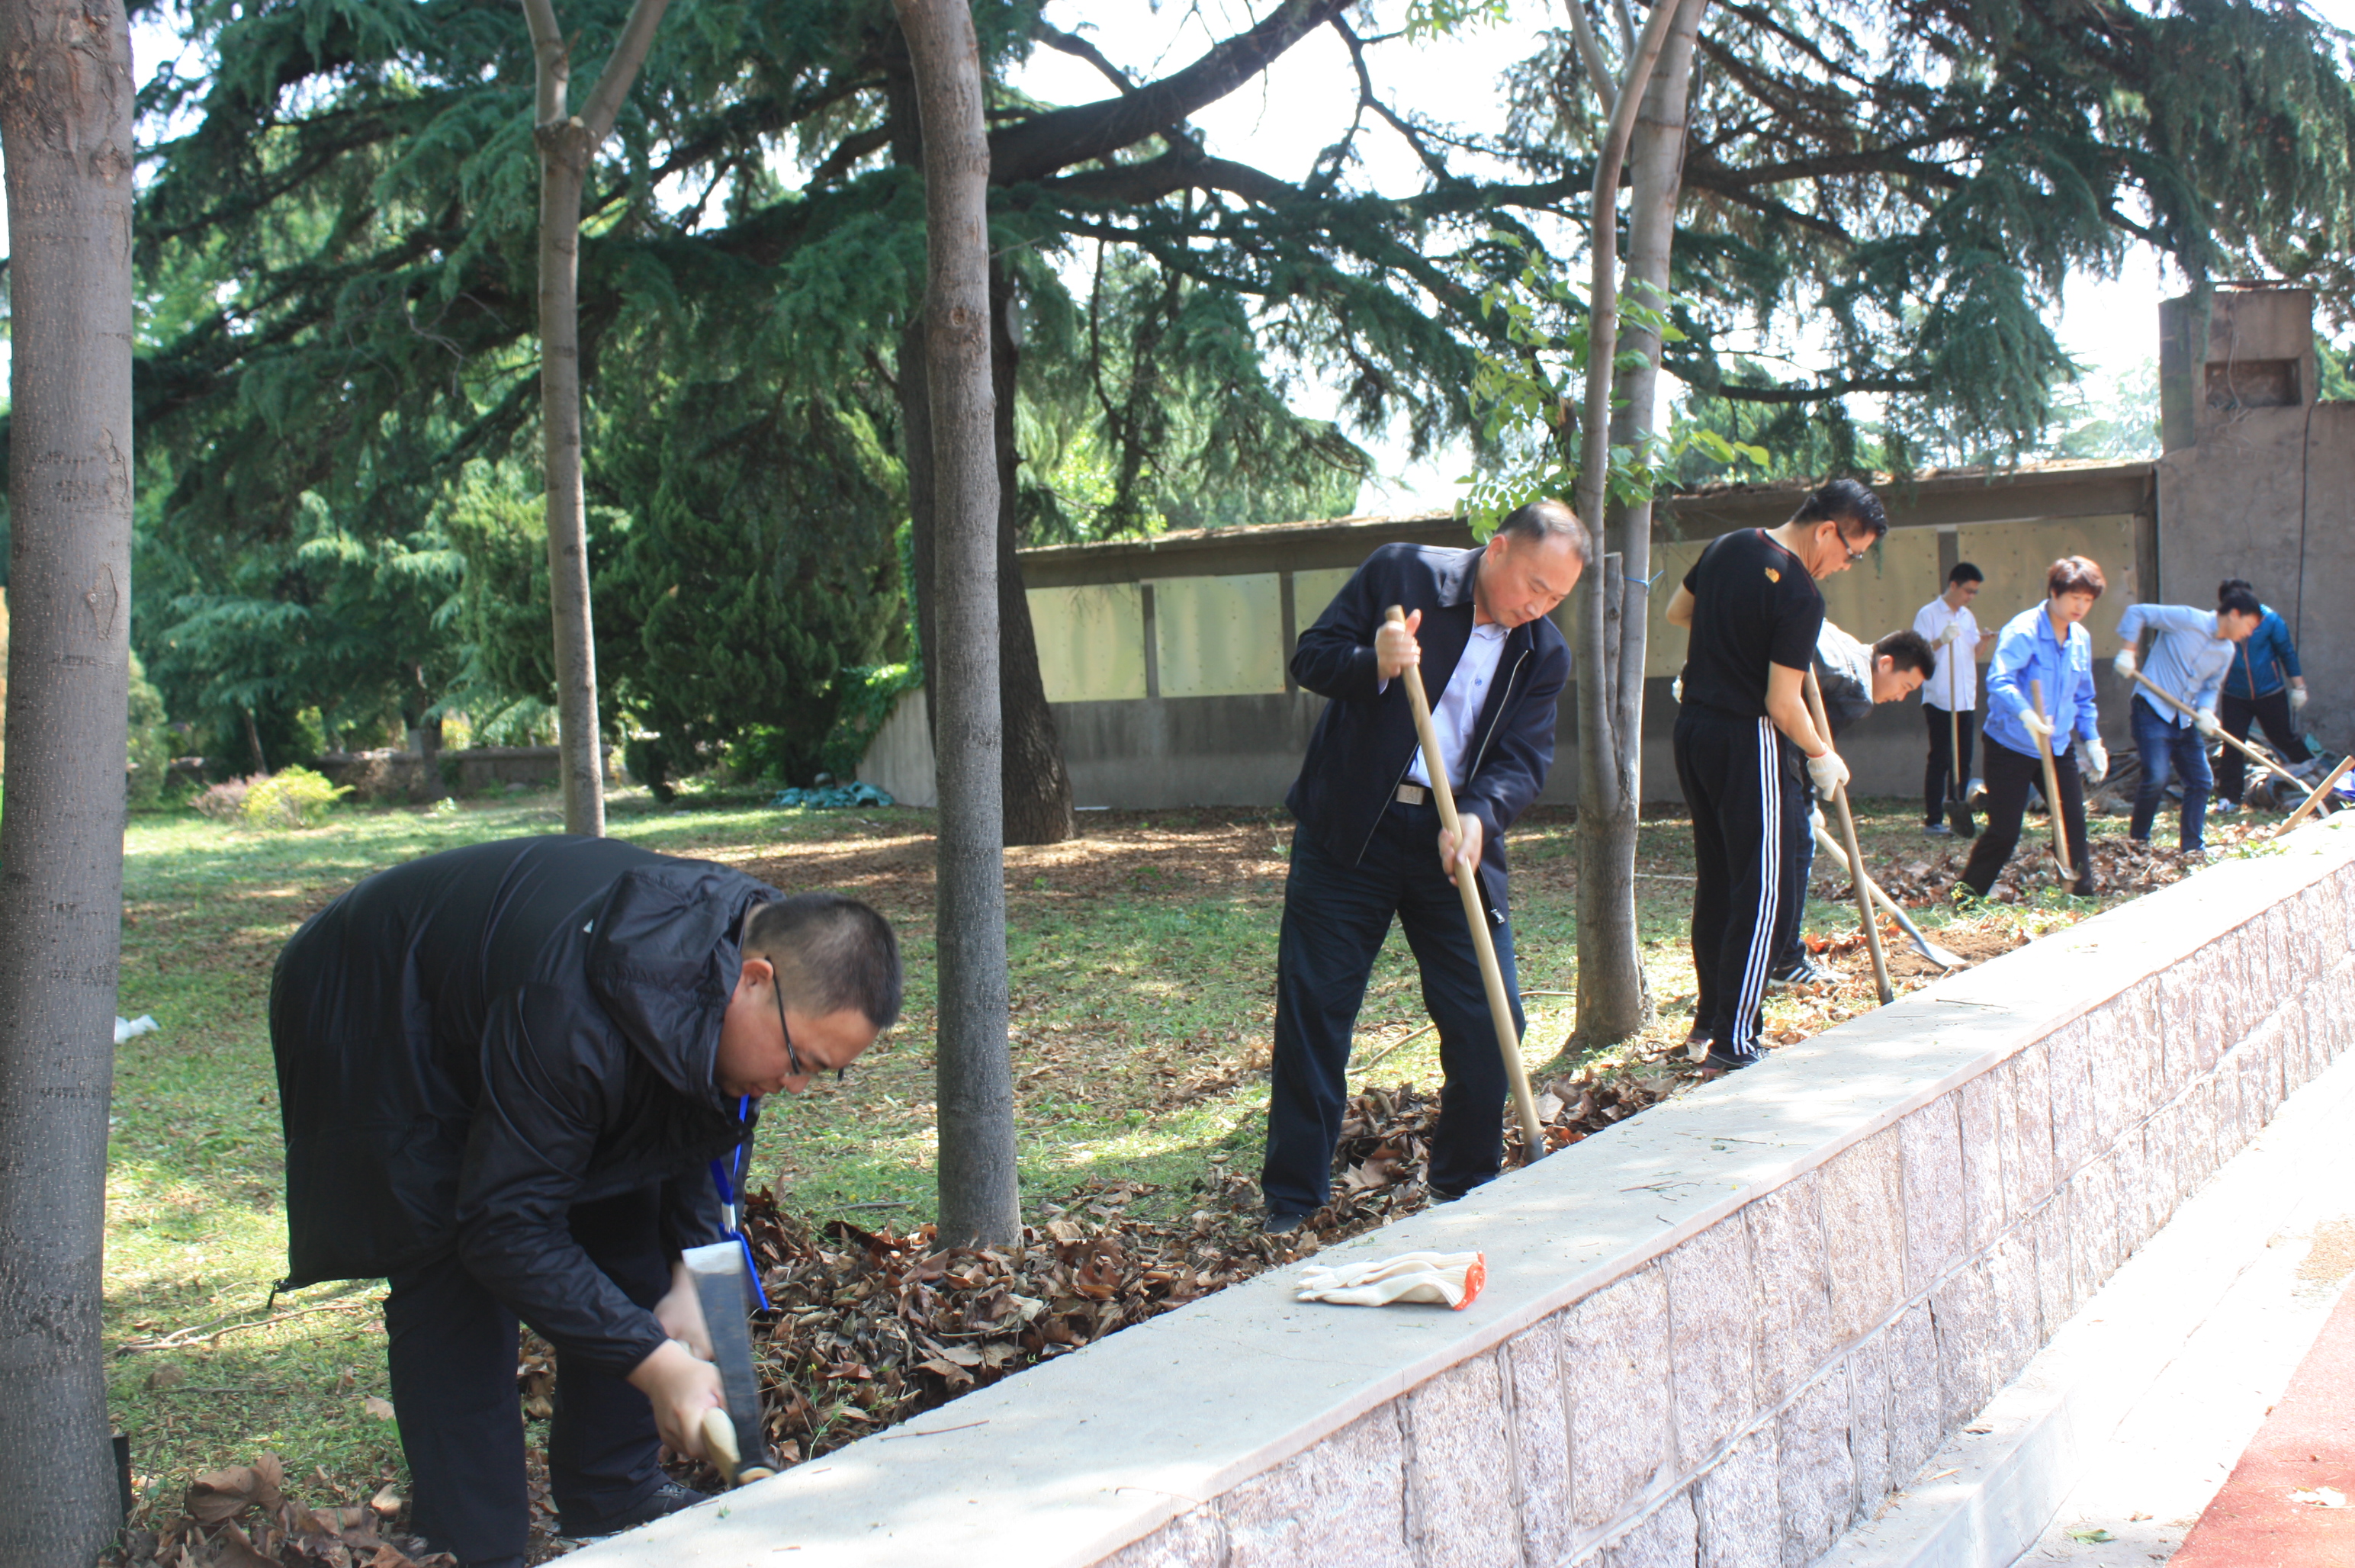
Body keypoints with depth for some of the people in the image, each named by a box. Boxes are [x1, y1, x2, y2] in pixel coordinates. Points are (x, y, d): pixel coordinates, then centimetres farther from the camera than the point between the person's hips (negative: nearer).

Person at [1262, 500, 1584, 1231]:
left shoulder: (1544, 653, 4)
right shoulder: (1400, 573, -4)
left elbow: (1524, 759, -2)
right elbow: (1311, 657, -4)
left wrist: (1477, 817, -22)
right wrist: (1373, 665, -25)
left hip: (1455, 838, 3)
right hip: (1350, 827, -3)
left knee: (1489, 1017, 0)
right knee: (1313, 1006, 0)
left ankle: (1468, 1185, 20)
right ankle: (1292, 1199, 13)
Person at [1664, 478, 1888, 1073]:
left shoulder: (1727, 545, 6)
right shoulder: (1800, 596, -18)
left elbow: (1676, 611, 22)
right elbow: (1783, 706, -18)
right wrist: (1823, 757, -3)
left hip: (1692, 727, 8)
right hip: (1746, 740, -8)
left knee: (1714, 878, 17)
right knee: (1758, 889, -3)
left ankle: (1708, 1018, 24)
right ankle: (1732, 1042, -5)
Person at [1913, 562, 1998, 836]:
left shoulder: (1968, 617, 16)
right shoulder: (1928, 614, -5)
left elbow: (1971, 656, 18)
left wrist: (1982, 643, -2)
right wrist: (1942, 640, -25)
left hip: (1966, 701, 7)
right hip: (1939, 700, -7)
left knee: (1963, 762, 7)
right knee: (1940, 760, -6)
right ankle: (1933, 820, -3)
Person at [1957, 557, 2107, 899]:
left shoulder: (2081, 639, 8)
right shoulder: (2023, 631, -16)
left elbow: (2083, 697, 20)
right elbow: (1999, 680, -31)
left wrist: (2092, 740, 13)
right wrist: (2026, 713, -46)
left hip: (2059, 748, 6)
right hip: (2012, 746, -6)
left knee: (2073, 823, 4)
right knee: (2003, 832, -6)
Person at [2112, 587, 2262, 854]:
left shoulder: (2226, 652, 8)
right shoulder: (2188, 619, -13)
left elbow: (2211, 686, 14)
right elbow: (2137, 613, -11)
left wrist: (2205, 711, -8)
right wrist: (2128, 652, -17)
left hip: (2185, 720, 8)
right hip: (2153, 711, -8)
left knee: (2200, 781, 6)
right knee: (2157, 777, -17)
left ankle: (2193, 846, 16)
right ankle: (2138, 838, 3)